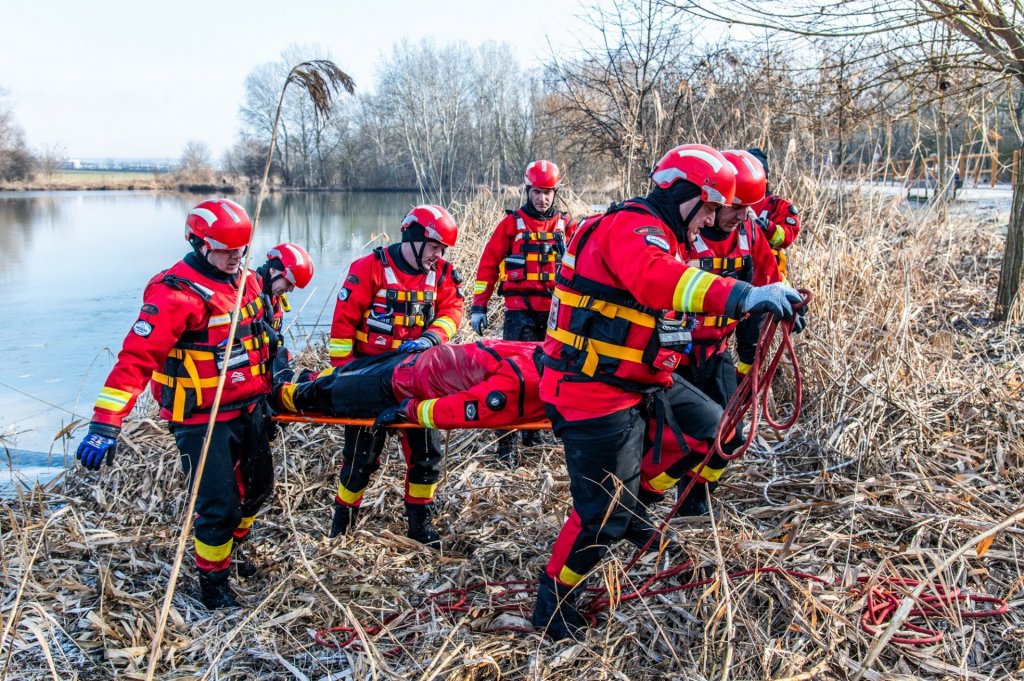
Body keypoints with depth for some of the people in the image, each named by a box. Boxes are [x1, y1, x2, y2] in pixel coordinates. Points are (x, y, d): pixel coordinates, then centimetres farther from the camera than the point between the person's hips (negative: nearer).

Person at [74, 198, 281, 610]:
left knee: (258, 485, 20)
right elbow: (136, 357, -27)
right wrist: (106, 423, -32)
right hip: (202, 420, -8)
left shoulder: (246, 281, 4)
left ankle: (232, 550, 45)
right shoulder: (175, 293, -21)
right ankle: (213, 582, 20)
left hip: (249, 409, 8)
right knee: (218, 505, -4)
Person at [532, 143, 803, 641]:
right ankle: (552, 607, 13)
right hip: (594, 394, -10)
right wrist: (740, 295, -50)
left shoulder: (652, 233, 18)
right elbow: (654, 278, -39)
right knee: (604, 513, -5)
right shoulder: (632, 225, -17)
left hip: (628, 386, 10)